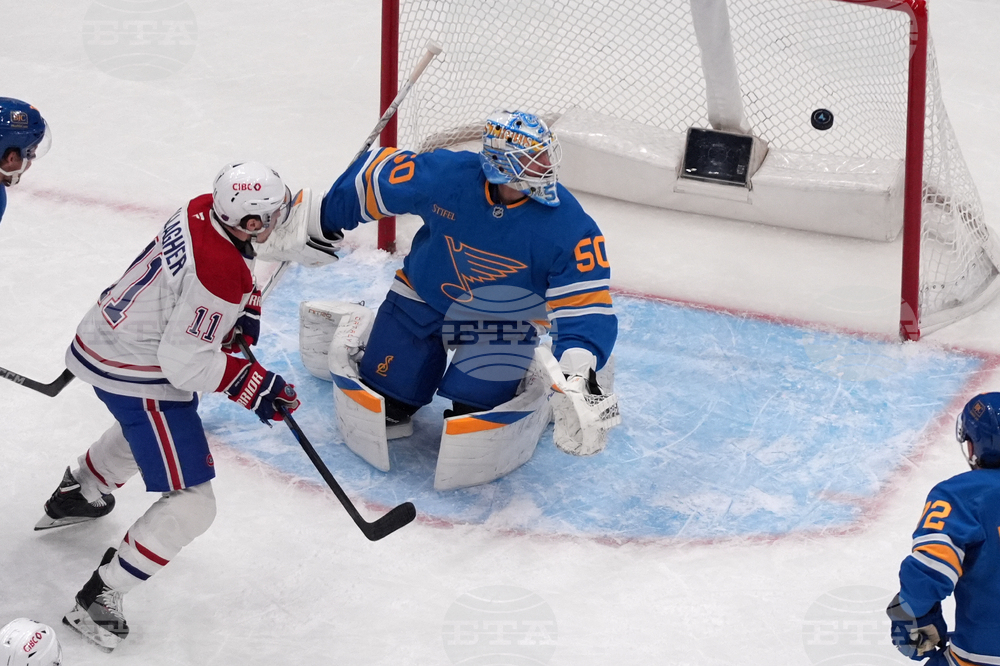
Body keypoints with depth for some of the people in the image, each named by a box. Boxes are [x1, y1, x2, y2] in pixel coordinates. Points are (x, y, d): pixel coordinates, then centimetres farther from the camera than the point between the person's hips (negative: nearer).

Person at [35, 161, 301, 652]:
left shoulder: (203, 209, -7)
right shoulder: (218, 276, -32)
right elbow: (188, 364, -27)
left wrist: (242, 312, 6)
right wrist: (254, 386, -20)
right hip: (137, 379, -10)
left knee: (145, 428, 42)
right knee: (190, 506, -6)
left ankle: (75, 493, 62)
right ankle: (97, 600, 0)